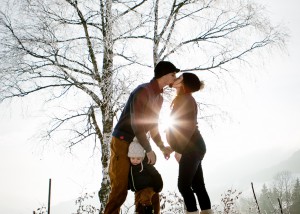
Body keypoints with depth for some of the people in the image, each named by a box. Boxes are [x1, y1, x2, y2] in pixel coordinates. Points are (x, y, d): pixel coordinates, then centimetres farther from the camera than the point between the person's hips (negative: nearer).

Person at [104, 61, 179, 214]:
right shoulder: (143, 91, -17)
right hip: (122, 142, -9)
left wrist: (162, 147, 6)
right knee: (120, 188, -7)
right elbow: (136, 123, -22)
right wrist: (149, 150, -19)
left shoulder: (159, 98, 11)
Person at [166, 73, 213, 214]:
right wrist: (177, 148, 21)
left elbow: (189, 126, -21)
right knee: (198, 185, 10)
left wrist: (179, 149, -18)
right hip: (193, 147, 10)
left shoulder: (185, 99, -13)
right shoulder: (183, 99, 17)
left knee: (183, 185, -7)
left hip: (192, 148, -10)